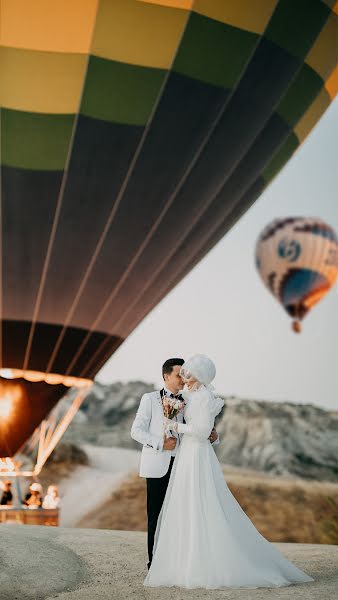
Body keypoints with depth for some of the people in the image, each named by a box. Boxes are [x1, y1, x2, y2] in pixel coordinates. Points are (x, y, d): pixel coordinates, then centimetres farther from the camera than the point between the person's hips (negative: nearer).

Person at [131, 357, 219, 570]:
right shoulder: (150, 399, 3)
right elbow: (137, 431, -3)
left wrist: (213, 436, -9)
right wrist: (160, 444, -15)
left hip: (181, 466, 3)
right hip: (158, 467, -3)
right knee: (156, 516, 1)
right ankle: (154, 562, 10)